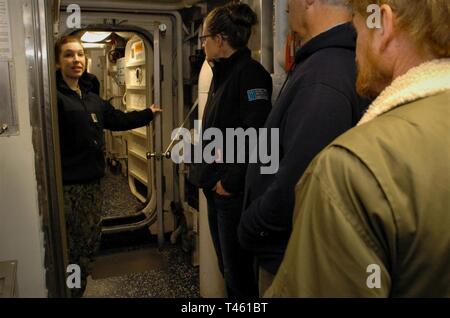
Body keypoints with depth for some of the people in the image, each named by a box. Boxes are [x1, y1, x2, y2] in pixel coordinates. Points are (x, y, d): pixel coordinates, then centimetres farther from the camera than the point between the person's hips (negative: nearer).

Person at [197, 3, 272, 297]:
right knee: (228, 268, 20)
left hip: (235, 193, -9)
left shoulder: (249, 73, -14)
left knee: (239, 273, 3)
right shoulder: (223, 75, 15)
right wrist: (211, 177, 11)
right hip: (217, 189, 9)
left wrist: (230, 181, -19)